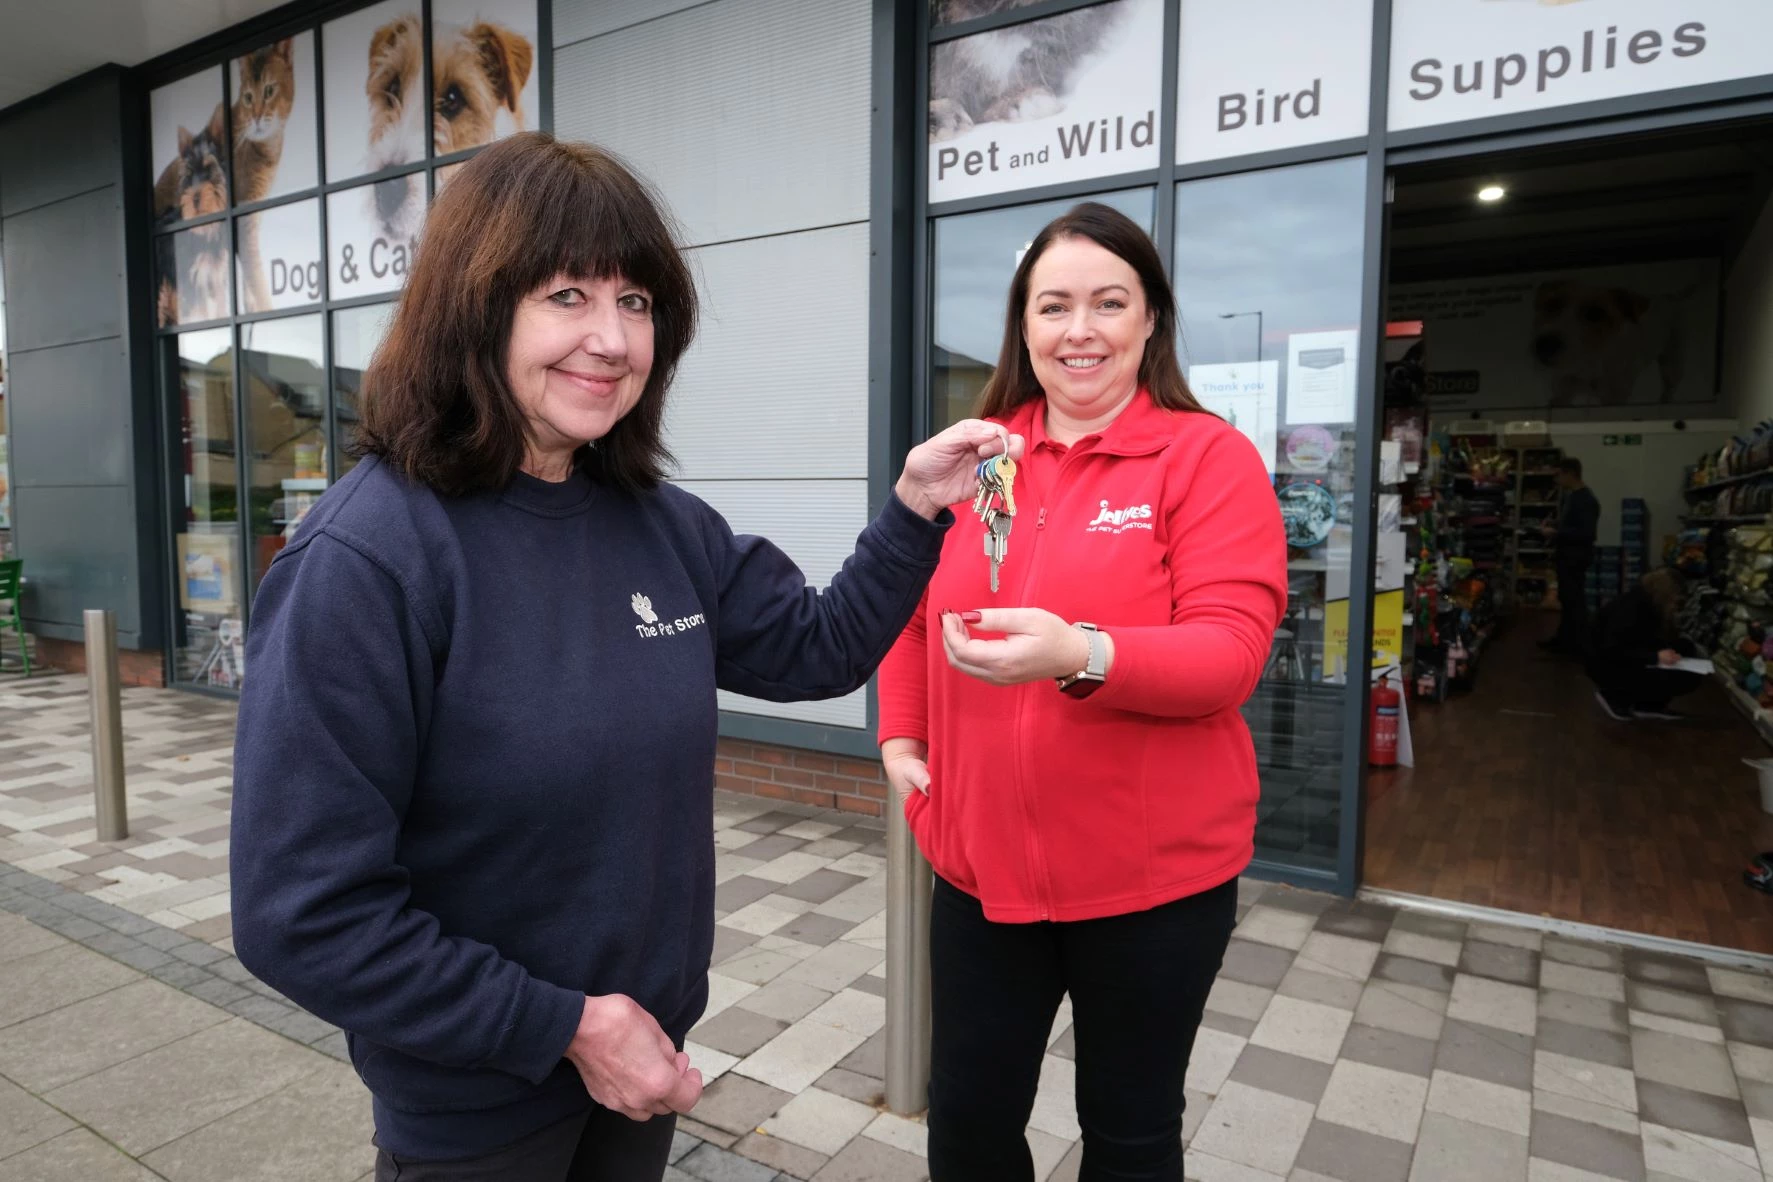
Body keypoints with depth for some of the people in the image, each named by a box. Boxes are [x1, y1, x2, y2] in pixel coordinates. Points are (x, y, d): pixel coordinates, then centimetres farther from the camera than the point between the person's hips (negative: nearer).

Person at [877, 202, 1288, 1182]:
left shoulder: (1209, 457, -9)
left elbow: (1232, 651, -17)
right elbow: (913, 608, 13)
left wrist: (1081, 655, -33)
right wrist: (900, 735, 3)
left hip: (1155, 875, -3)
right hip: (980, 862, 4)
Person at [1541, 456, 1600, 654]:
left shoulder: (1586, 500, -19)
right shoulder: (1569, 495, 10)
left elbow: (1587, 533, -26)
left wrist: (1556, 533, -22)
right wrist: (1553, 529, 4)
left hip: (1577, 557, -10)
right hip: (1566, 555, 10)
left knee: (1575, 600, -2)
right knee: (1566, 598, 16)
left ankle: (1578, 645, 6)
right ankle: (1564, 638, 26)